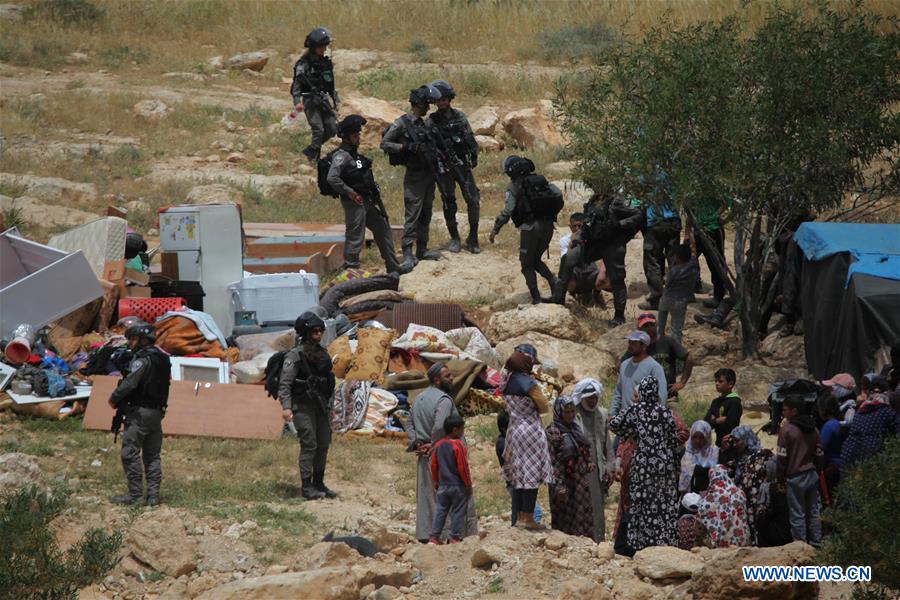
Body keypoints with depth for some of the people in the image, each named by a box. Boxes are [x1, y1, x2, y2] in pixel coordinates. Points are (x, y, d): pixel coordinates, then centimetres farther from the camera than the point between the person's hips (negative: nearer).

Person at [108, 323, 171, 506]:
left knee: (130, 453, -4)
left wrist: (114, 398, -8)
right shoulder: (163, 359, 15)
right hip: (157, 412, 9)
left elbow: (130, 382, -23)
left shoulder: (142, 358, -13)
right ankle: (153, 495, 10)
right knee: (152, 455, 11)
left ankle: (135, 494, -6)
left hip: (139, 411, -9)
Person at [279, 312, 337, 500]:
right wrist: (286, 407, -28)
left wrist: (328, 407, 20)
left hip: (320, 405, 7)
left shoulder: (322, 354, 11)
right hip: (303, 406, -7)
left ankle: (319, 483, 19)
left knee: (323, 444, 9)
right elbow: (284, 383, -17)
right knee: (309, 445, -10)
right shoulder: (295, 355, -11)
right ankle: (306, 487, -6)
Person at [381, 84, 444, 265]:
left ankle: (422, 250, 19)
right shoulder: (401, 124, -11)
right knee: (413, 215, -9)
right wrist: (406, 147, -23)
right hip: (414, 176, -8)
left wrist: (437, 169, 18)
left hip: (429, 175, 8)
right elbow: (384, 143, -13)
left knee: (426, 215, 12)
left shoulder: (426, 124, 12)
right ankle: (407, 252, -8)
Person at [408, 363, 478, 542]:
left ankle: (425, 534, 8)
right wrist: (434, 445, -14)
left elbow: (410, 424, 14)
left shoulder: (419, 398, 12)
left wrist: (416, 443, 4)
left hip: (424, 457, 8)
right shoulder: (443, 399, -16)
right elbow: (439, 427, -29)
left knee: (426, 497, 9)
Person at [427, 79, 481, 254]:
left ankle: (473, 239, 3)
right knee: (449, 204, 4)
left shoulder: (460, 116, 7)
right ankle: (454, 239, 15)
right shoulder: (432, 121, -2)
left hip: (463, 165, 2)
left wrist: (474, 156, 2)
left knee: (473, 200, -6)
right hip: (444, 167, -2)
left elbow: (470, 138, 12)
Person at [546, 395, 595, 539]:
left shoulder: (574, 427, 10)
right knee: (566, 522, -1)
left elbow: (584, 449, 25)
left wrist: (589, 462, 4)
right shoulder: (553, 431, -13)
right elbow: (552, 462, -17)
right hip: (566, 482, -7)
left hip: (581, 482, 7)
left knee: (584, 519, 10)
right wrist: (559, 486, -21)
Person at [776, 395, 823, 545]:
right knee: (813, 512, 12)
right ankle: (816, 542, 15)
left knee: (797, 515, -1)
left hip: (795, 477, -6)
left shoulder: (787, 430, -12)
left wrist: (780, 480, -3)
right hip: (812, 475, 6)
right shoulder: (813, 429, 8)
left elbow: (782, 458, -11)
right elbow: (819, 454, 13)